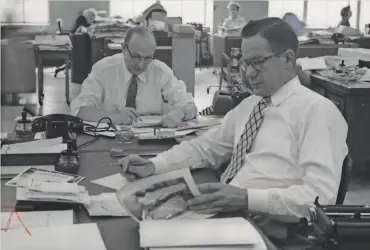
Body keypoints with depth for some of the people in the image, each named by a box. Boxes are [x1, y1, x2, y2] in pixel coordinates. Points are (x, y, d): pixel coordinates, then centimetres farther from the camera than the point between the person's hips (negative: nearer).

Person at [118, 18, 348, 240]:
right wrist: (152, 165, 4)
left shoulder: (317, 110, -9)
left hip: (267, 226, -7)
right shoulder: (248, 105, 17)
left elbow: (321, 196, -18)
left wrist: (247, 198, -29)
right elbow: (204, 147, 21)